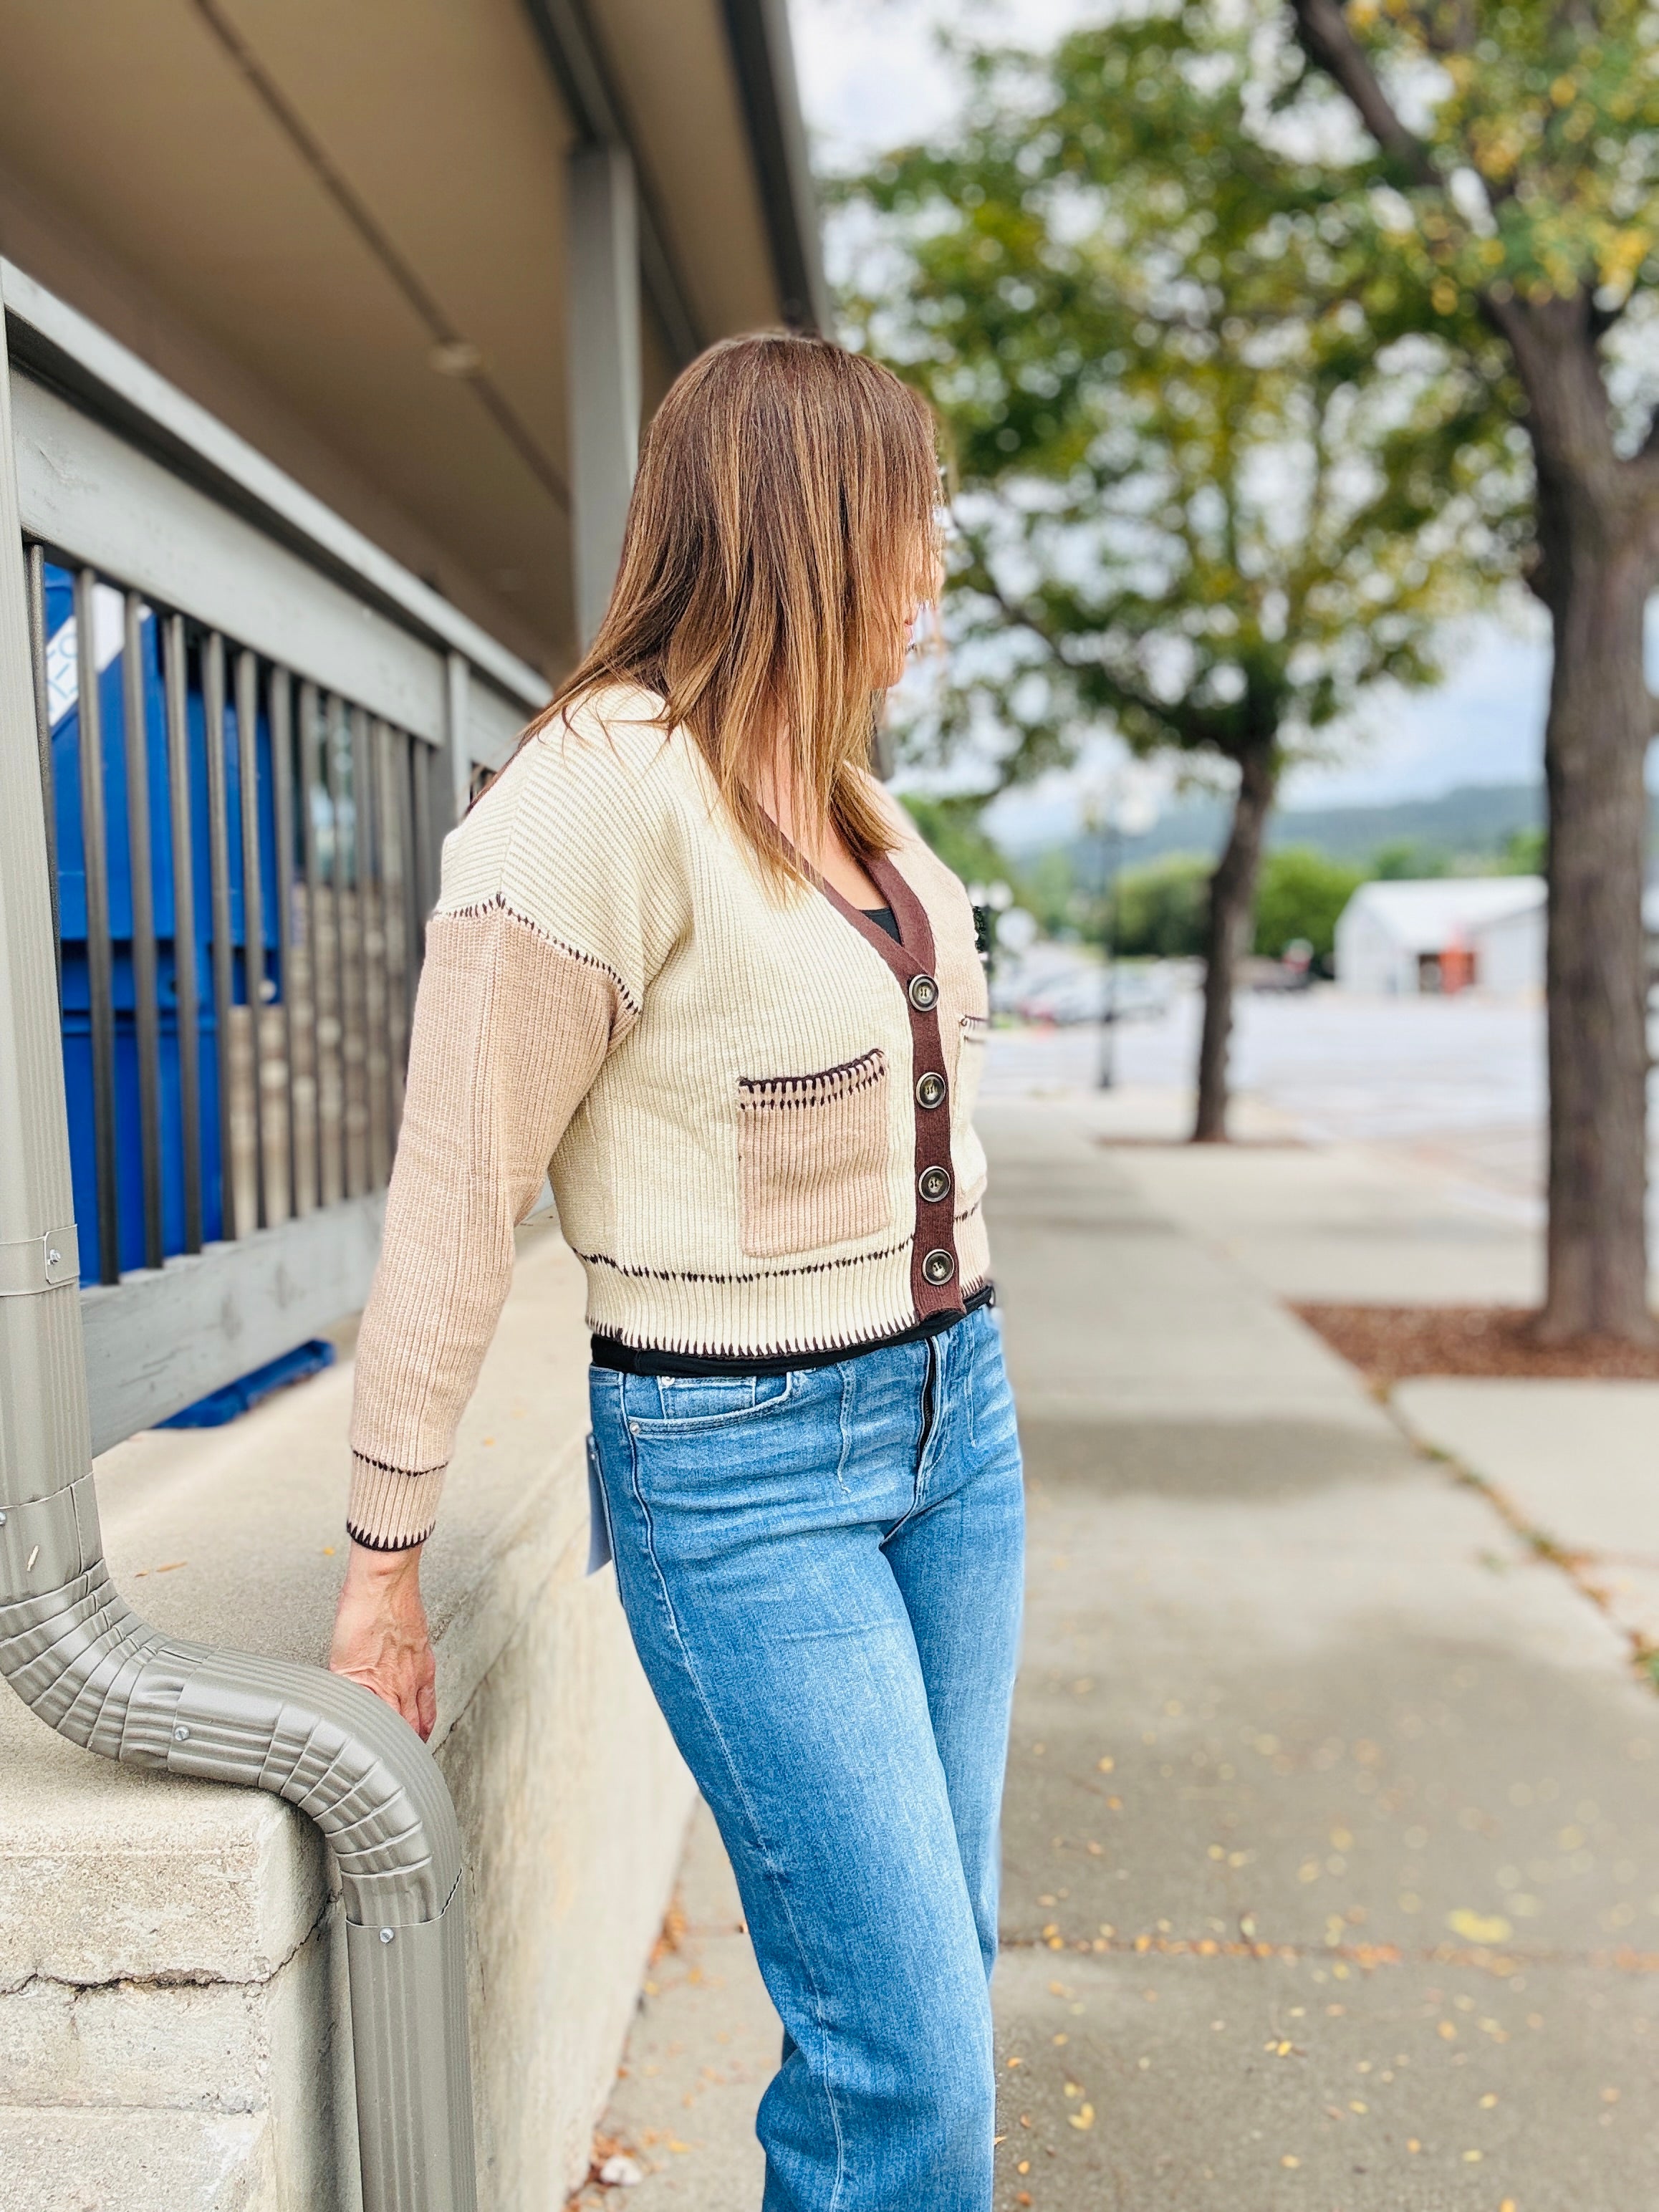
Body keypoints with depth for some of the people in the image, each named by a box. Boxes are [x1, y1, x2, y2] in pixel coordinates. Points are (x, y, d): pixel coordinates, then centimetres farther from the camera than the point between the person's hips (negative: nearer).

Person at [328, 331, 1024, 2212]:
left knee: (930, 1969, 18)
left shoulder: (848, 793, 10)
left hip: (952, 1412, 8)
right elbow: (456, 1203, -14)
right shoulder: (599, 787, -16)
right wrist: (385, 1557, -8)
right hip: (739, 1471, -8)